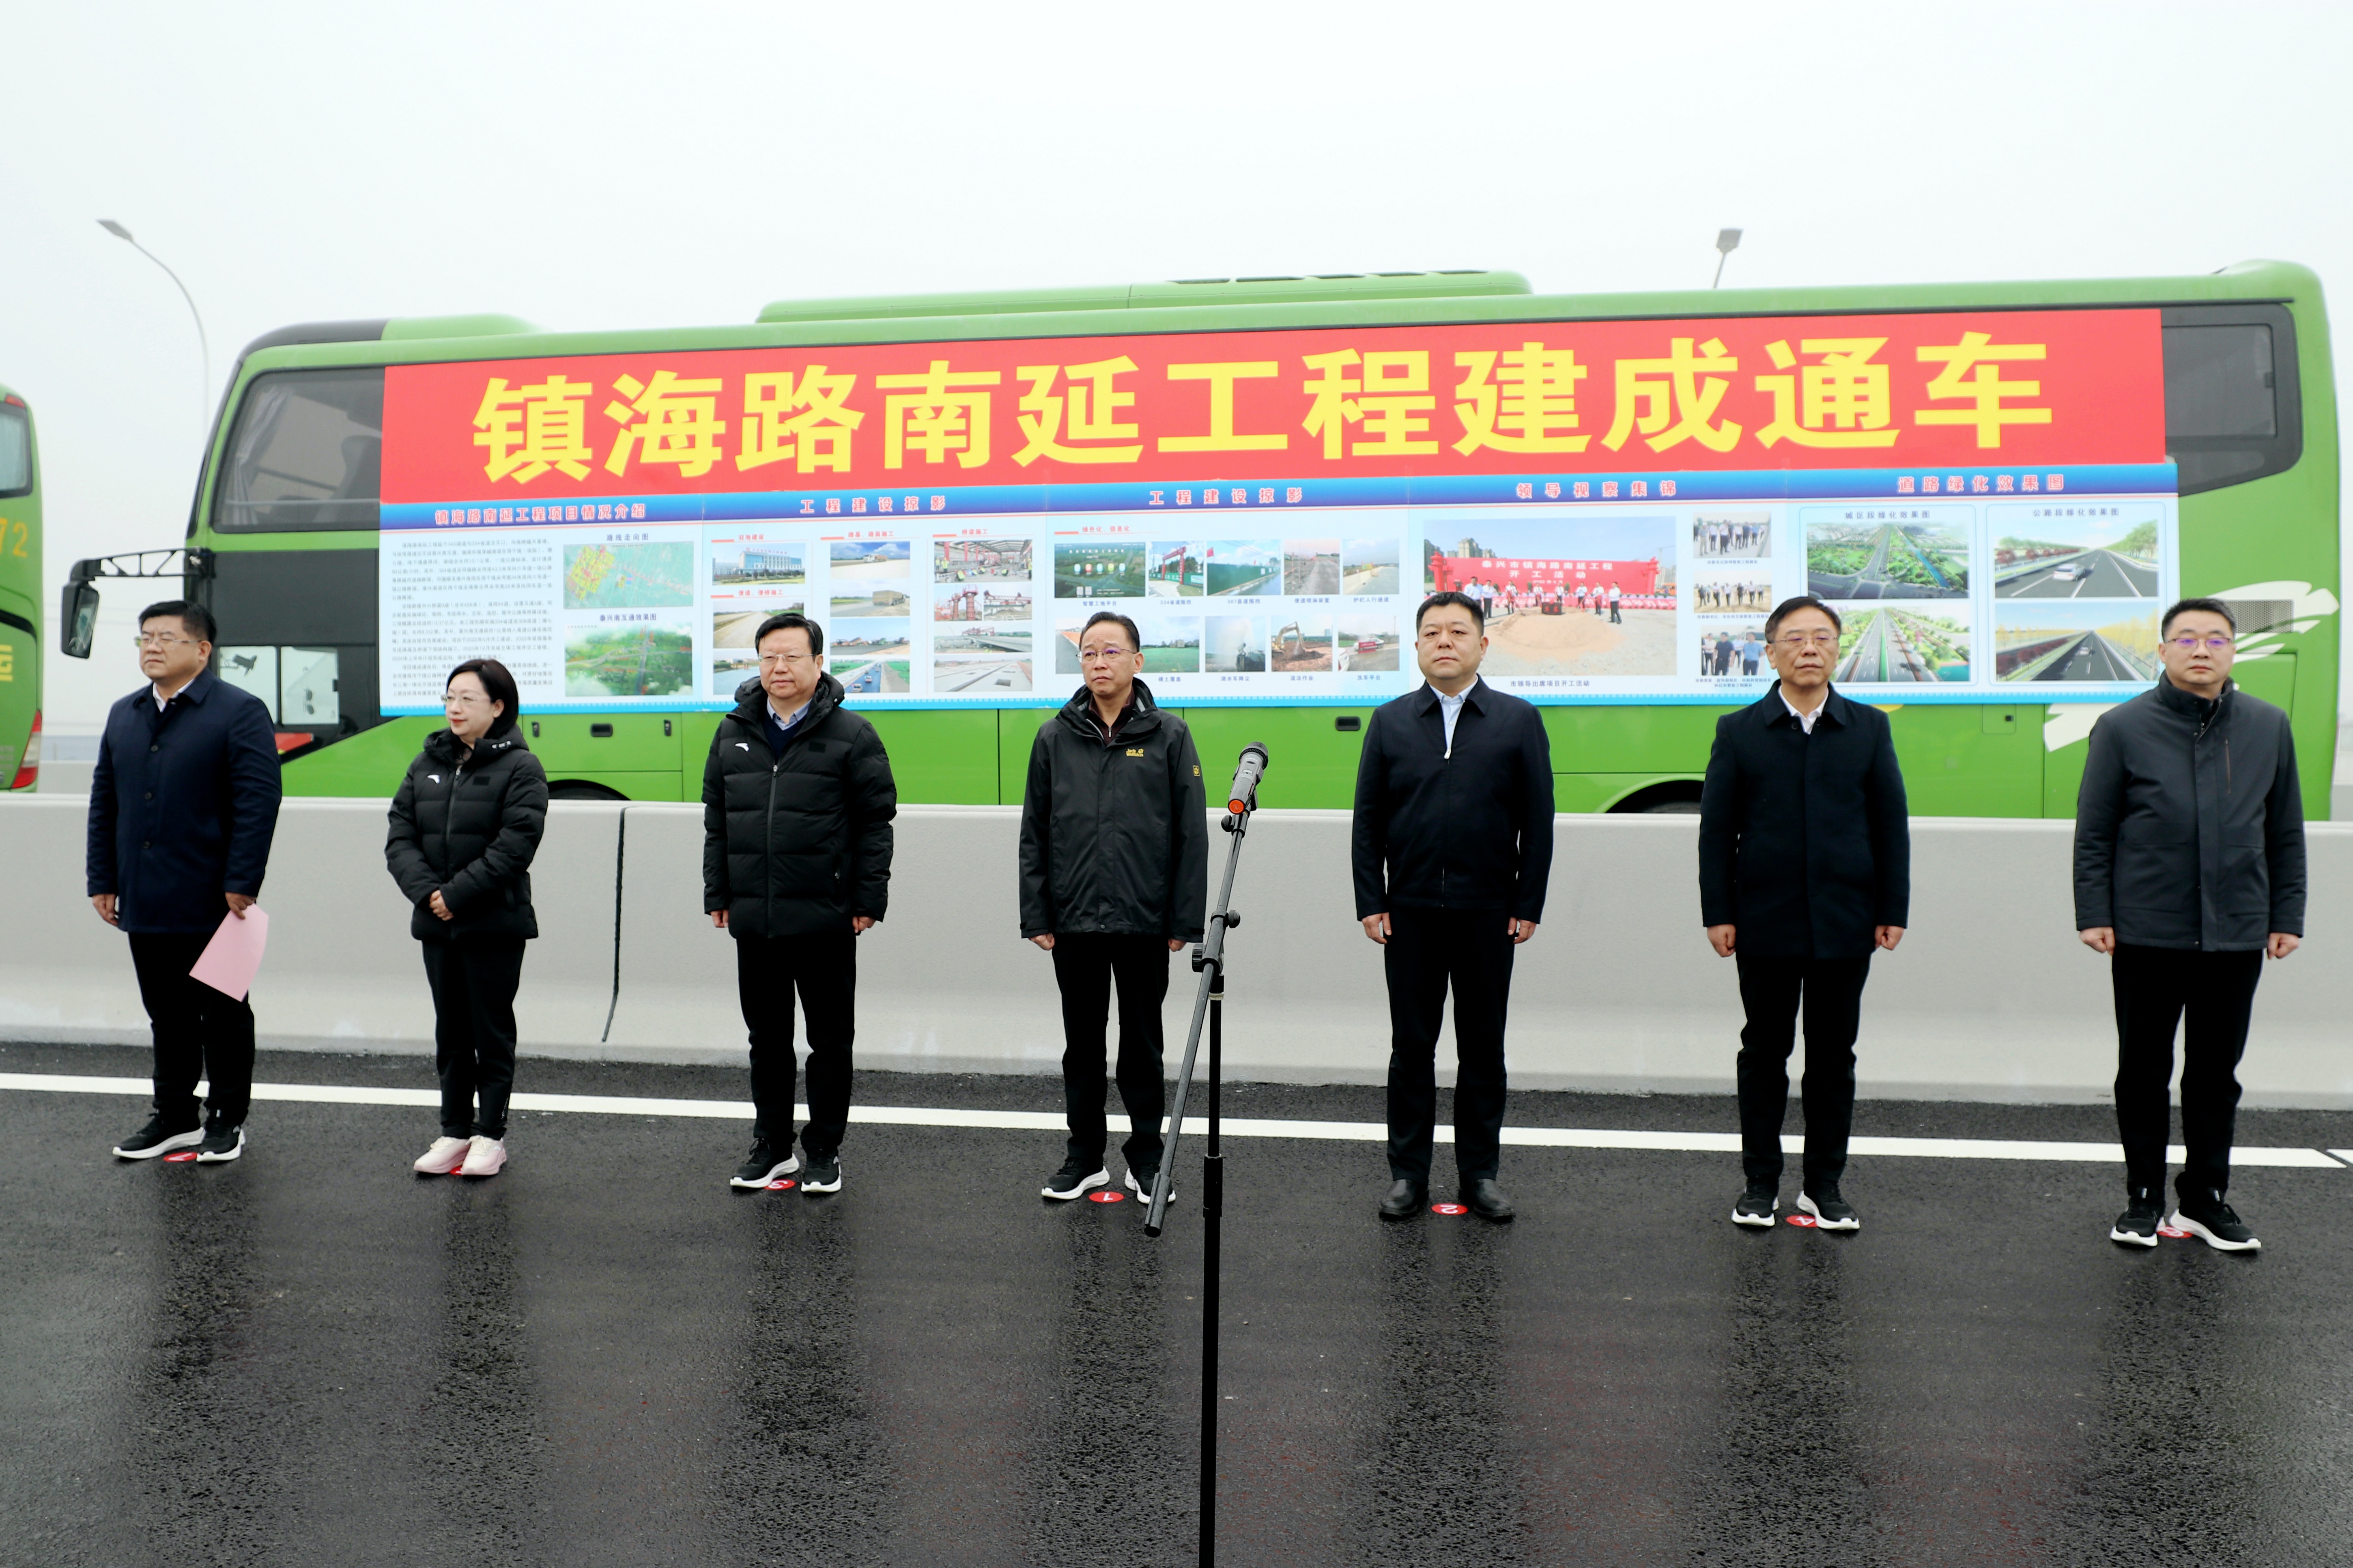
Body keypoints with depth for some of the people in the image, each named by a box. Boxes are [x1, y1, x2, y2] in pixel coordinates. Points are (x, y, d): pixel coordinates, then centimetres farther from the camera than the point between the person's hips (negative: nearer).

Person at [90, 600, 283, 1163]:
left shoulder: (239, 712, -7)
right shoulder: (124, 715, 14)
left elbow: (259, 802, -14)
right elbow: (104, 803, 16)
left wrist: (241, 884, -18)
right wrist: (103, 881, 10)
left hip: (211, 904, -6)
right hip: (144, 903, 6)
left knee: (223, 1015, 6)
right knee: (167, 1015, 14)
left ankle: (227, 1120, 16)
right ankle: (175, 1116, 26)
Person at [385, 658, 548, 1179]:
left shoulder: (519, 768, -6)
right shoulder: (427, 764, 11)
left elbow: (514, 847, -16)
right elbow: (399, 837, 4)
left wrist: (457, 895, -18)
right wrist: (426, 891, -11)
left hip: (495, 925, -5)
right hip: (436, 924, 5)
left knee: (492, 1031, 4)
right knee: (450, 1032, 13)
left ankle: (490, 1135, 13)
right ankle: (455, 1131, 22)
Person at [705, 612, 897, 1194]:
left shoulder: (852, 735, -3)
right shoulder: (734, 733, 10)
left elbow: (876, 823, -4)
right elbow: (716, 821, 15)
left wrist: (867, 900, -9)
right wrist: (718, 895, 10)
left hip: (825, 919, -4)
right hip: (754, 920, 4)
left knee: (830, 1041, 6)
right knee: (767, 1039, 14)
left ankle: (825, 1152, 20)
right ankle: (772, 1146, 28)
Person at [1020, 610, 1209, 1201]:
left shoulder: (1169, 735, 0)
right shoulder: (1054, 738, 5)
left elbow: (1192, 835, -1)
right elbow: (1034, 835, 7)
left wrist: (1185, 920, -5)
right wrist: (1035, 916, 1)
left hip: (1145, 923, -2)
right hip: (1073, 922, 2)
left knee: (1143, 1044, 9)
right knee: (1082, 1043, 12)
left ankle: (1147, 1158, 22)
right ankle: (1084, 1157, 24)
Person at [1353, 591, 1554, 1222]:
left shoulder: (1519, 720, 4)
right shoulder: (1390, 722, 7)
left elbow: (1538, 821, 3)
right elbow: (1367, 821, 6)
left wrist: (1528, 905, -3)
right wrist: (1370, 903, 0)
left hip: (1487, 912, -1)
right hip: (1410, 912, 1)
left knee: (1483, 1048, 8)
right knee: (1411, 1046, 7)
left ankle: (1480, 1173, 20)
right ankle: (1408, 1173, 17)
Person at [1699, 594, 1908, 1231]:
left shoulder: (1868, 728, 7)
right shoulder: (1739, 731, 3)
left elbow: (1891, 823, 7)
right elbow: (1716, 828, 1)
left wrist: (1893, 909, 1)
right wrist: (1718, 913, -5)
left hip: (1844, 924, 1)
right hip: (1765, 924, -1)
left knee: (1833, 1057, 8)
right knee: (1765, 1053, 7)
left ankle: (1824, 1184, 19)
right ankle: (1761, 1181, 18)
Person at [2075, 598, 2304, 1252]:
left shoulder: (2268, 727, 6)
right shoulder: (2124, 727, -2)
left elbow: (2285, 832, 11)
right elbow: (2093, 831, -1)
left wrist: (2287, 915, 7)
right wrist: (2093, 914, -6)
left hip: (2236, 935, 2)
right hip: (2145, 934, -2)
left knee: (2217, 1074, 11)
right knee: (2144, 1073, 8)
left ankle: (2205, 1197, 24)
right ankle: (2143, 1197, 20)